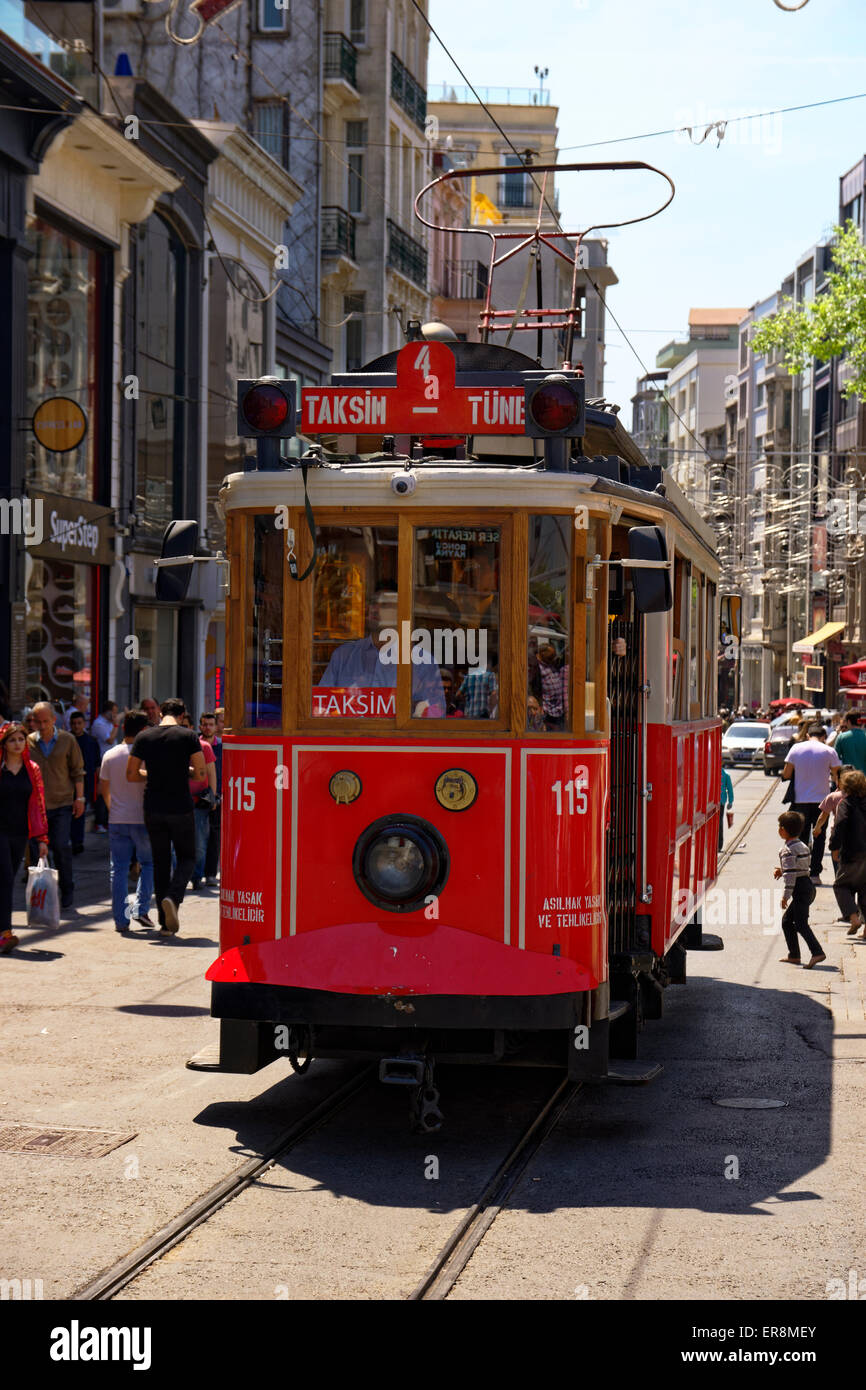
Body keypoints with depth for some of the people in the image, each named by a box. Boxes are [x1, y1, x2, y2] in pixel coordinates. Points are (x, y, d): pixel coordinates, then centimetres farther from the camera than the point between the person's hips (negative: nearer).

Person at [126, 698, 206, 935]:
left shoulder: (143, 737, 2)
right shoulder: (188, 736, -5)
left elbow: (131, 775, 3)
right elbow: (201, 774, -7)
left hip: (153, 809, 3)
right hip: (181, 808, -3)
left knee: (160, 861, 11)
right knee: (186, 857, 13)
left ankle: (166, 923, 10)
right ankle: (173, 897, -16)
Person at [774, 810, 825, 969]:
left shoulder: (788, 850, -15)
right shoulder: (803, 846, 14)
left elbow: (790, 874, -20)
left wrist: (786, 895, -18)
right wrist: (782, 871, 19)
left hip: (800, 889, -10)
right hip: (808, 885, 10)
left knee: (801, 923, -12)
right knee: (787, 920, 19)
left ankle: (817, 952, -26)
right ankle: (793, 955, 21)